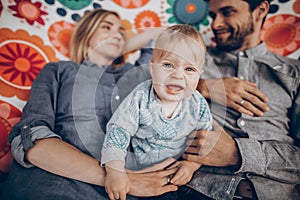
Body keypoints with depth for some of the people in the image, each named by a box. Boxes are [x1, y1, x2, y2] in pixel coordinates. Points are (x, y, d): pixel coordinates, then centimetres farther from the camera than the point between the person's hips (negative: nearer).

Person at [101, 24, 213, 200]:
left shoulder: (199, 105, -12)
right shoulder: (140, 98, -20)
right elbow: (117, 131, -20)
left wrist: (192, 164, -16)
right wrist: (115, 170, -29)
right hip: (136, 168, -1)